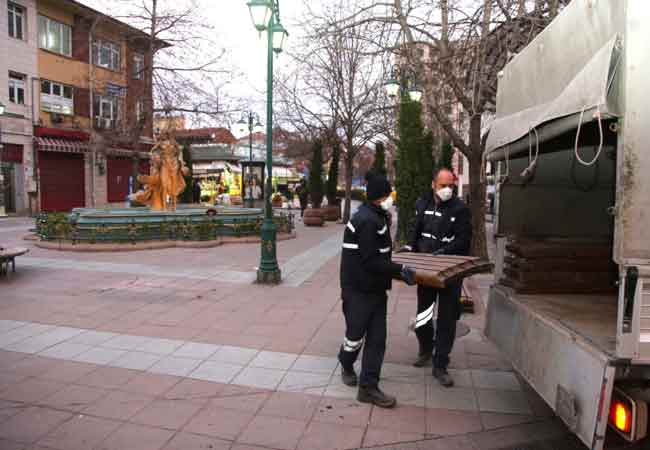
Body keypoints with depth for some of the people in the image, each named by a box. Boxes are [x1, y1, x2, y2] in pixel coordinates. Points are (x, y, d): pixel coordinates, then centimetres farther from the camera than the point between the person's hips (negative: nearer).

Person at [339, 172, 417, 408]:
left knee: (377, 339, 8)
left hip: (376, 289, 9)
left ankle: (368, 387, 16)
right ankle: (347, 366, 39)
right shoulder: (367, 220, -21)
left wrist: (396, 269, 15)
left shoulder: (376, 217, 12)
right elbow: (370, 261, -24)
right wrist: (400, 270, -21)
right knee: (356, 336, 9)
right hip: (359, 291, -9)